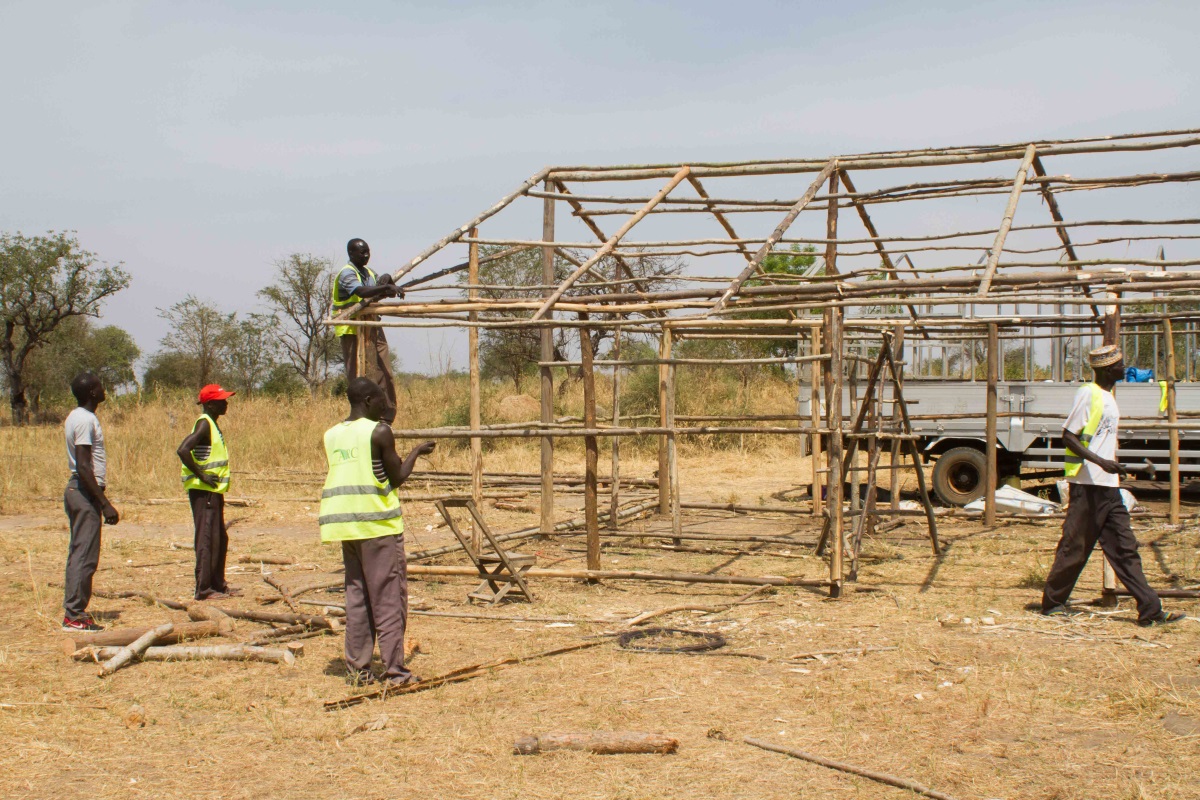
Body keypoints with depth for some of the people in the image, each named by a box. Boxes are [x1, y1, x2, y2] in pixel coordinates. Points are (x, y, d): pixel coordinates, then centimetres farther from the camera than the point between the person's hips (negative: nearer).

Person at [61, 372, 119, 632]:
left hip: (75, 490, 10)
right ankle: (74, 615, -7)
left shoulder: (75, 417, 15)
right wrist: (105, 503, -23)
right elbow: (83, 467, -22)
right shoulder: (86, 420, -16)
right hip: (86, 493, -10)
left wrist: (102, 502, 21)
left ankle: (73, 612, 15)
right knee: (85, 556, -8)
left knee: (78, 554, 12)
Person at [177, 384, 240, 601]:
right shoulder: (204, 424, -15)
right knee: (207, 539, -7)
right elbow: (183, 450, -27)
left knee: (220, 539, 15)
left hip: (214, 492, 10)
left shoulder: (212, 424, 15)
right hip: (203, 492, -10)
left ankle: (218, 584, 23)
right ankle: (203, 589, -4)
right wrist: (201, 475, -21)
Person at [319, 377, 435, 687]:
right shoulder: (380, 432, -9)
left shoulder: (331, 435, 10)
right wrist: (416, 452, 9)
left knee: (356, 595, 12)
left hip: (346, 524, 6)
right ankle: (394, 670, -1)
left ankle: (358, 668, 13)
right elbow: (397, 478, -5)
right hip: (379, 522, -6)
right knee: (389, 597, -1)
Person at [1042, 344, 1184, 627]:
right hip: (1087, 485, -9)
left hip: (1109, 487, 9)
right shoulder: (1088, 394, -11)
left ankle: (1150, 609, 4)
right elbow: (1068, 436, -15)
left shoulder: (1108, 396, 15)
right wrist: (1101, 462, -23)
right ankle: (1052, 602, 13)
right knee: (1075, 547, 0)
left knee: (1125, 548, 5)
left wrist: (1114, 466, 19)